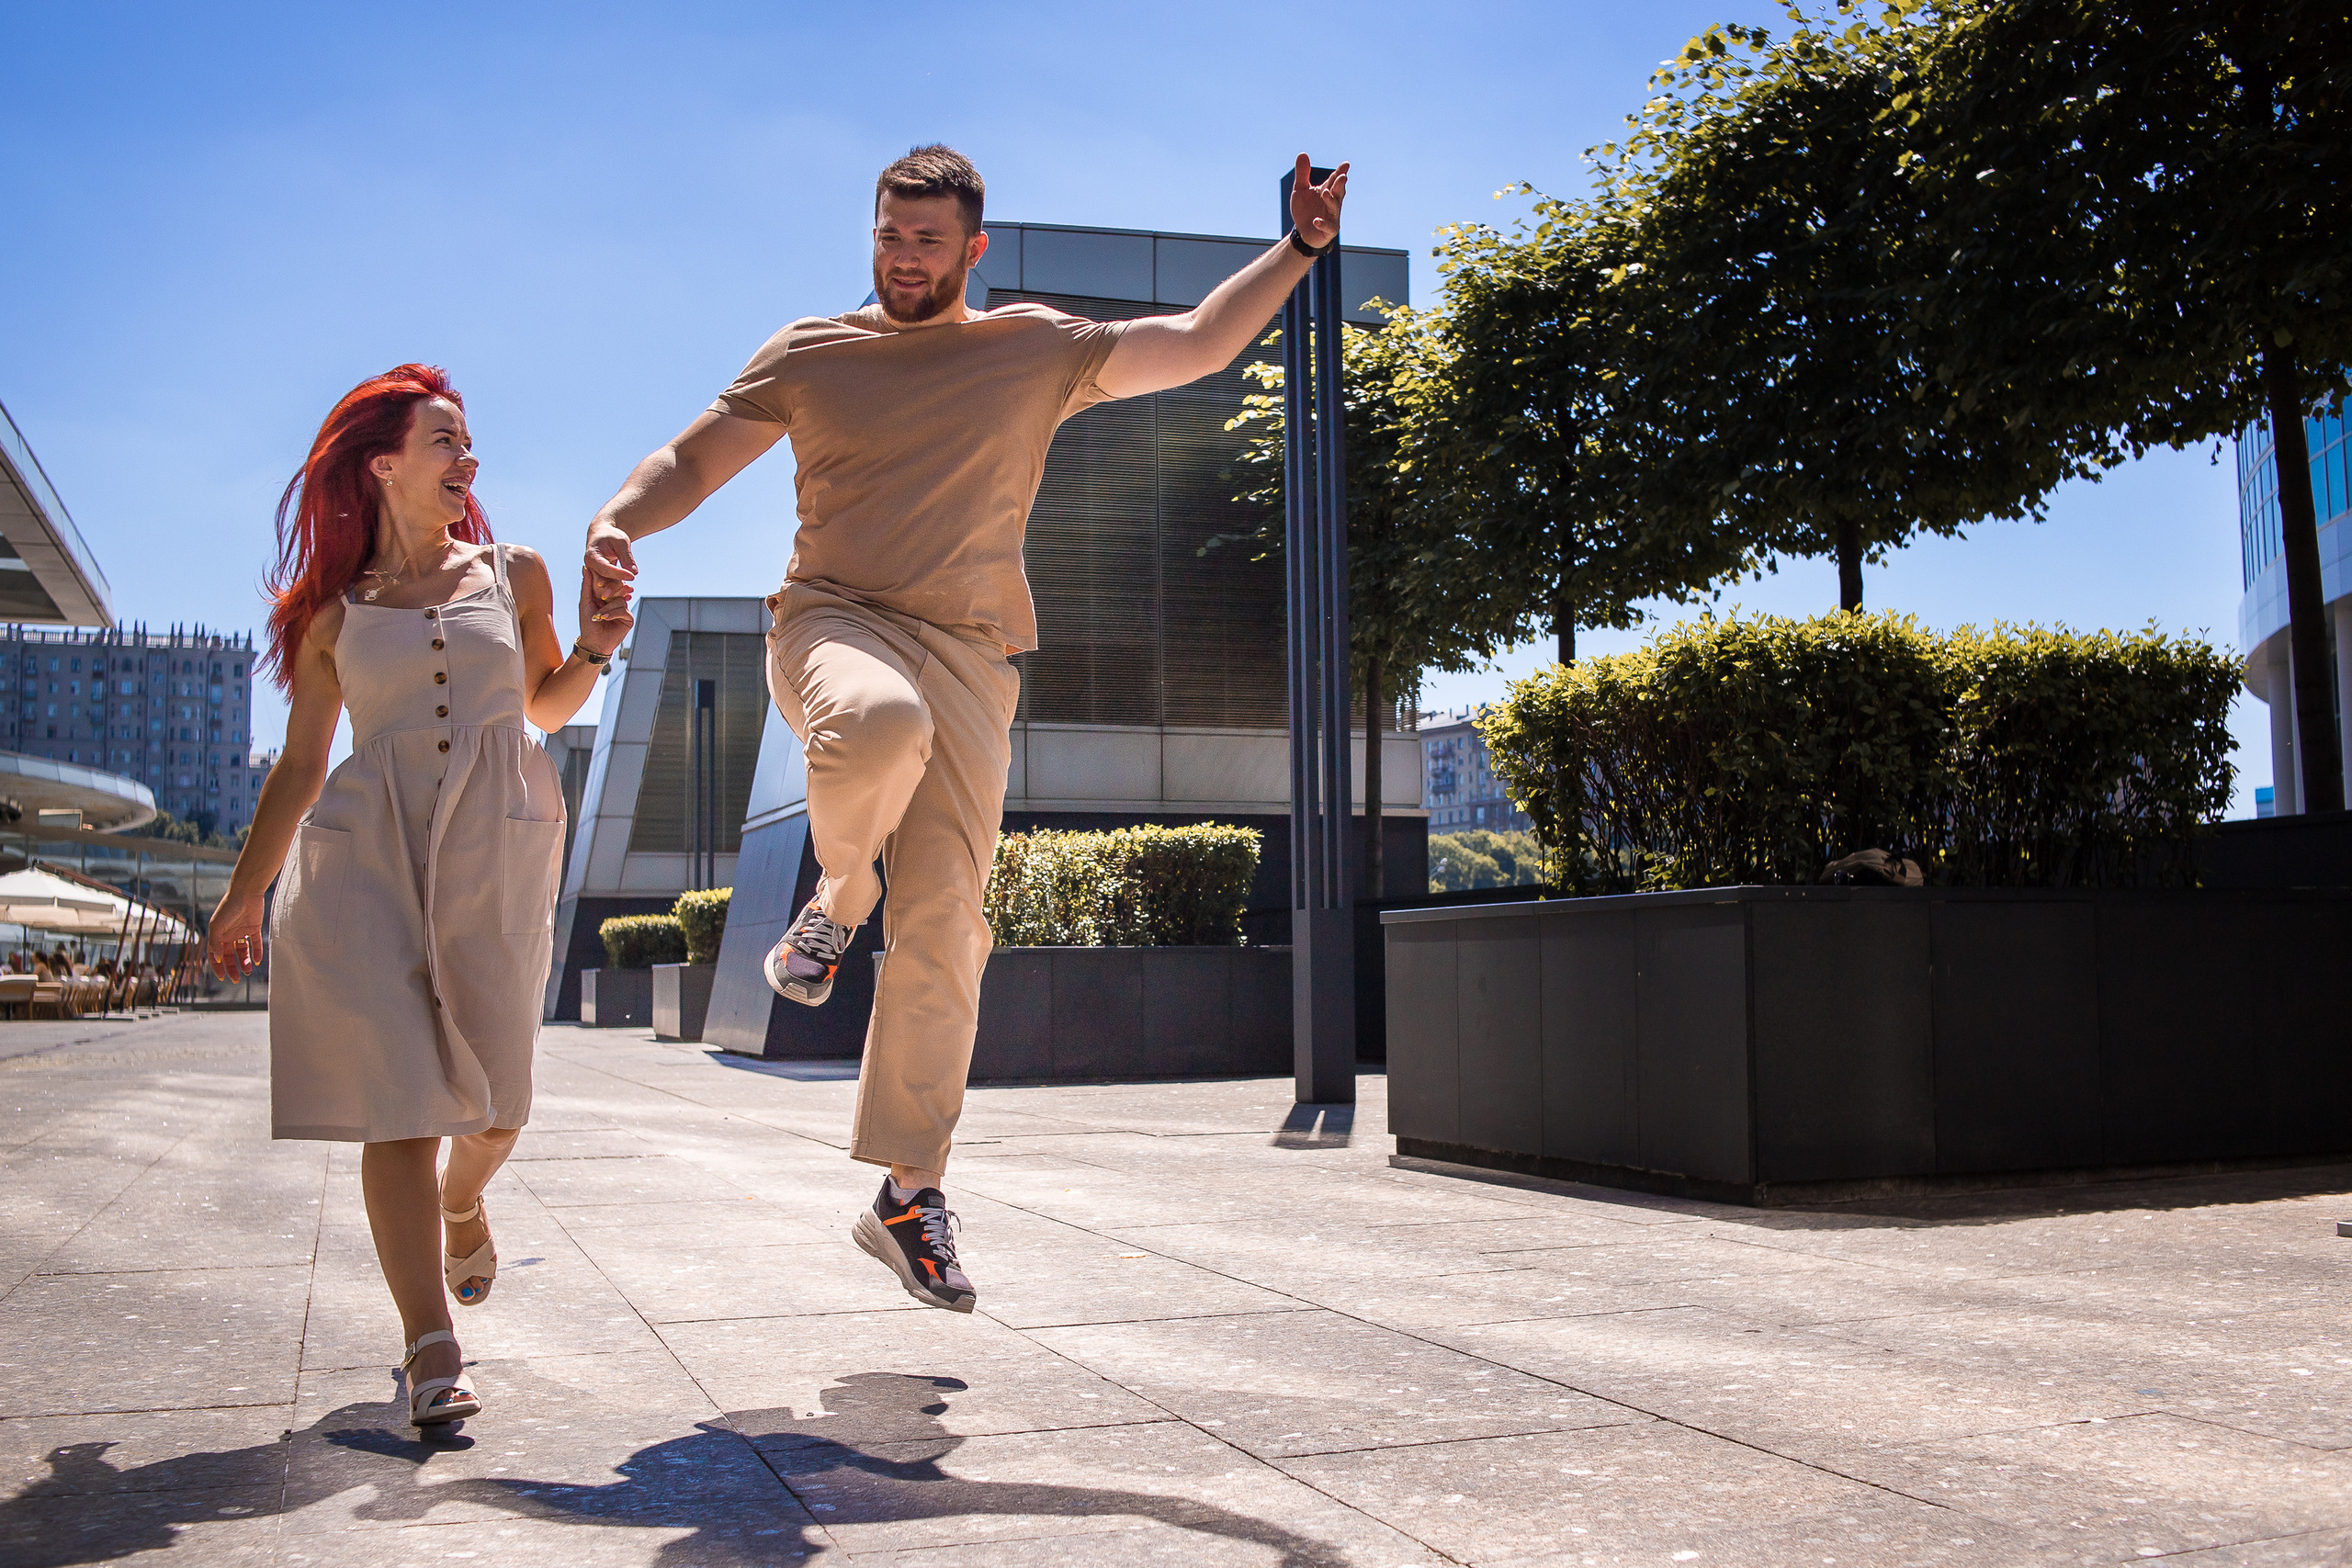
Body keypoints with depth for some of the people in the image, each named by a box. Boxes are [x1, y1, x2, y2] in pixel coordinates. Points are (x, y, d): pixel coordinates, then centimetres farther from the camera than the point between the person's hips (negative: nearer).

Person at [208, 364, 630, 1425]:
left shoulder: (513, 575, 13)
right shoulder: (333, 609, 10)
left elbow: (545, 706, 25)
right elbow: (300, 765, 14)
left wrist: (591, 653, 4)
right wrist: (245, 892, 13)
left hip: (497, 845, 1)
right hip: (369, 849, -1)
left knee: (492, 1095, 4)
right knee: (397, 1095, -10)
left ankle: (461, 1198, 41)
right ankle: (432, 1350, -9)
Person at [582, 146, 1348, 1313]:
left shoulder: (1036, 350, 12)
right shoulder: (809, 352, 12)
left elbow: (1198, 345, 12)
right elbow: (694, 458, 13)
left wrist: (1298, 248, 3)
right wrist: (616, 522, -7)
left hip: (968, 656, 1)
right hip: (834, 617, -1)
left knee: (942, 929, -4)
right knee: (878, 719, -40)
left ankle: (908, 1195, 8)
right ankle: (836, 897, -7)